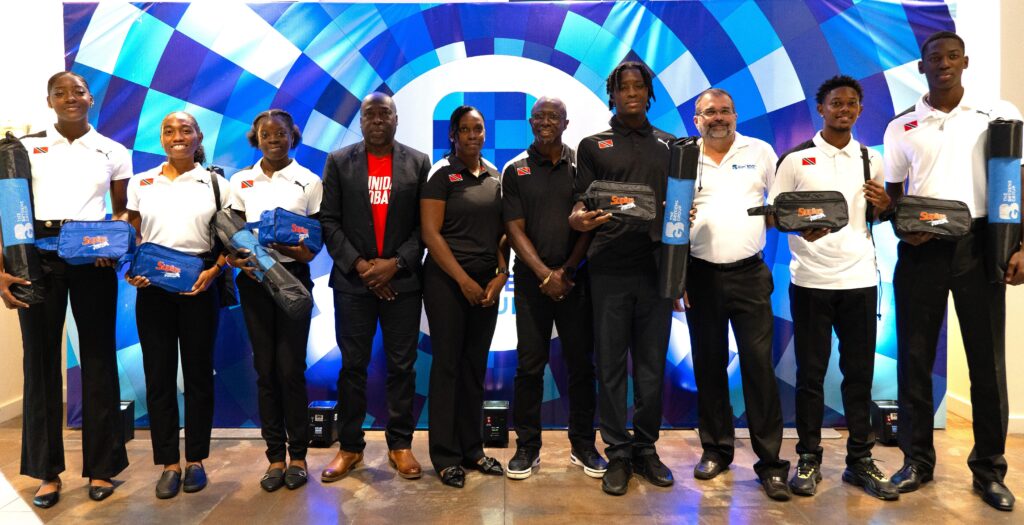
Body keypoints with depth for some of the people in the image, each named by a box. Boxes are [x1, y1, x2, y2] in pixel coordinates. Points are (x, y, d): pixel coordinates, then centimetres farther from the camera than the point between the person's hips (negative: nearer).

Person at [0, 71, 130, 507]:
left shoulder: (114, 153, 9)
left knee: (97, 357, 2)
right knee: (40, 357, 4)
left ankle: (101, 466, 13)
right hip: (37, 255, 0)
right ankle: (46, 471, 16)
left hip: (93, 257, 0)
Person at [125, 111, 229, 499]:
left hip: (198, 283, -2)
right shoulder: (140, 183, 10)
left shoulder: (216, 184, 4)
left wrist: (213, 271, -12)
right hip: (152, 284, 2)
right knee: (158, 372, 4)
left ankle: (195, 460, 17)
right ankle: (168, 463, 15)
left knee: (198, 371, 5)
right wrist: (130, 270, -7)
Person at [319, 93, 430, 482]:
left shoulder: (418, 163, 6)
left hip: (401, 281, 0)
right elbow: (329, 221, 2)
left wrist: (396, 263, -10)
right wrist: (358, 264, -9)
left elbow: (424, 224, 2)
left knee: (402, 366, 5)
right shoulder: (339, 161, 7)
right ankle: (350, 446, 18)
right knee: (352, 366, 6)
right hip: (352, 280, 0)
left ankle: (400, 444, 17)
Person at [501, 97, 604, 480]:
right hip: (532, 279, 0)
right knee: (530, 365, 2)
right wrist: (545, 274, -10)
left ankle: (583, 445, 18)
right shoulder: (516, 170, 5)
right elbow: (515, 230, -1)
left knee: (581, 362, 4)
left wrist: (567, 269, -7)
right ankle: (527, 447, 14)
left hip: (575, 277, 1)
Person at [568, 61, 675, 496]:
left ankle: (646, 448, 21)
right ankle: (618, 453, 14)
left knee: (652, 364, 6)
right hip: (609, 269, -1)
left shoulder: (670, 145, 14)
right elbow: (582, 203, 4)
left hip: (656, 267, 2)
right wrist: (577, 219, -20)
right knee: (611, 365, 2)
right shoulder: (593, 146, 9)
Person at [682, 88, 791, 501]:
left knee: (759, 364, -2)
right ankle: (716, 448, 24)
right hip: (700, 275, 1)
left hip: (749, 273, -1)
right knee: (708, 364, 9)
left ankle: (770, 462, 7)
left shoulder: (760, 152, 7)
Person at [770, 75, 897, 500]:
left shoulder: (871, 160, 11)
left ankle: (860, 461, 18)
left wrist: (884, 205, -6)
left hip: (860, 278, 3)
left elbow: (879, 218, 17)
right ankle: (809, 460, 14)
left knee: (860, 372, 7)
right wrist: (800, 227, -21)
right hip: (811, 280, -3)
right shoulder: (795, 159, 1)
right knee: (811, 372, 4)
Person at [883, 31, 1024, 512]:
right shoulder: (901, 127, 9)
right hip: (920, 249, 1)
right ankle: (917, 460, 18)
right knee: (914, 357, 5)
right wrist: (903, 227, -9)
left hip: (979, 245, -1)